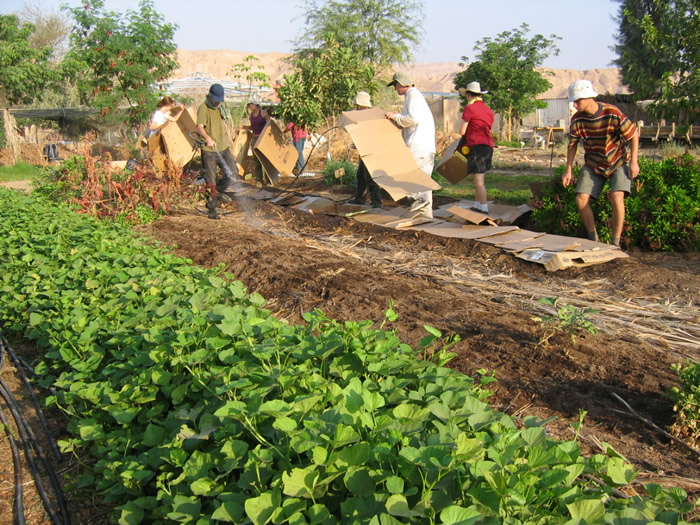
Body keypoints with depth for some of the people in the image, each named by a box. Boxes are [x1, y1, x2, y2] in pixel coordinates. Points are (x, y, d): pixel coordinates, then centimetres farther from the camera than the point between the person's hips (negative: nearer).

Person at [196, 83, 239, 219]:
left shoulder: (220, 107, 12)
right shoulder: (203, 109, -13)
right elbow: (199, 127, -27)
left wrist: (227, 138, 28)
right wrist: (208, 138, -45)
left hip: (223, 148, 7)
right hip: (209, 150, -7)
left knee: (233, 172, -3)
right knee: (210, 179, -2)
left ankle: (218, 192, 21)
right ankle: (212, 209, 9)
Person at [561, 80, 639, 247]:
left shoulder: (613, 114, -23)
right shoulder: (577, 120, -11)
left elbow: (633, 135, -12)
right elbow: (572, 145, 2)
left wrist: (633, 162, -14)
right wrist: (569, 170, -2)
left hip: (619, 162, -4)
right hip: (593, 164, 4)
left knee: (617, 198, -23)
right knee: (581, 199, -10)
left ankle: (615, 243, -9)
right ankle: (593, 239, 9)